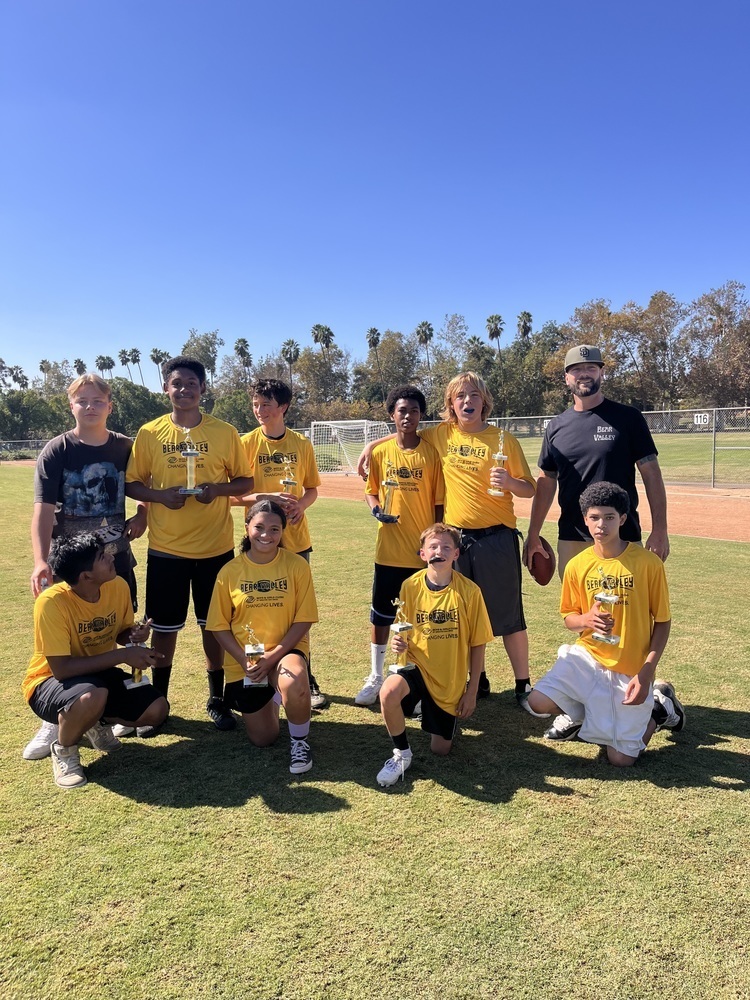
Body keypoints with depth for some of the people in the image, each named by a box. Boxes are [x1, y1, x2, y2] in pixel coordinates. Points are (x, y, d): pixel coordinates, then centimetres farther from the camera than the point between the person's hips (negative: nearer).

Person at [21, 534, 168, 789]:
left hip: (98, 673, 6)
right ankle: (63, 751, -6)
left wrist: (134, 636, -17)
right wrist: (122, 655, -32)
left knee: (157, 710, -14)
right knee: (93, 697, -39)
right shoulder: (52, 602, -30)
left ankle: (97, 722, 16)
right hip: (50, 682, -5)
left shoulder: (118, 586, -12)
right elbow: (61, 669, -31)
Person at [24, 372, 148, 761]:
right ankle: (56, 719, 18)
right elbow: (43, 509, -14)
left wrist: (142, 515, -1)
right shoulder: (56, 451, -7)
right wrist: (41, 561, -25)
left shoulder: (127, 449, 1)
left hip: (116, 558, 3)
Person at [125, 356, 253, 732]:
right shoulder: (149, 433, 1)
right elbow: (131, 485, 5)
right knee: (164, 626, 10)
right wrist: (159, 495, -15)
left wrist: (217, 488, -16)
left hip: (215, 547, 0)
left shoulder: (225, 432, -1)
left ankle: (216, 699, 27)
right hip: (165, 548, 0)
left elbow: (245, 482, 4)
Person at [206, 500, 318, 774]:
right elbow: (219, 626, -3)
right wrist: (245, 660, -16)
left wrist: (272, 656, -19)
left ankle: (300, 742, -7)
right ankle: (270, 696, 44)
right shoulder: (230, 571, -7)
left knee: (294, 681, -38)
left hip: (285, 651, -2)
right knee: (263, 739, 9)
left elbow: (303, 620, -9)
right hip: (243, 661, 2)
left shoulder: (297, 566, -10)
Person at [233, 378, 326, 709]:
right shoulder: (247, 443, -2)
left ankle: (305, 680, 23)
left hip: (296, 538, 2)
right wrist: (267, 497, -19)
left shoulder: (302, 443, 4)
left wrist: (301, 504, -10)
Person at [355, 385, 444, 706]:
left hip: (423, 549, -1)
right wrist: (376, 510, -11)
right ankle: (375, 678, 27)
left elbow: (439, 502, 0)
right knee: (381, 615, 10)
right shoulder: (380, 452, 1)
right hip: (389, 549, 2)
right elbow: (370, 492, 9)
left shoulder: (432, 453, -2)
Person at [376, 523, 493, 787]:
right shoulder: (411, 586, -10)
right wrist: (399, 644, -21)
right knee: (389, 691, -33)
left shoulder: (469, 591, -13)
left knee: (440, 750, 5)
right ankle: (402, 754, -5)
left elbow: (477, 644, -5)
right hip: (418, 666, 0)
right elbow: (403, 633, 3)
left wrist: (472, 691, -3)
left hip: (451, 680, 0)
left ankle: (444, 714, 40)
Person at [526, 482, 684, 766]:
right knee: (539, 701, -19)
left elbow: (662, 621, -5)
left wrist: (647, 671, -15)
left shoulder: (648, 562, -12)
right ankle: (581, 712, 14)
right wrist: (587, 620, -17)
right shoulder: (577, 565, -3)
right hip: (587, 656, 3)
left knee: (621, 758, 0)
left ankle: (657, 705, 27)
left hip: (631, 669, -3)